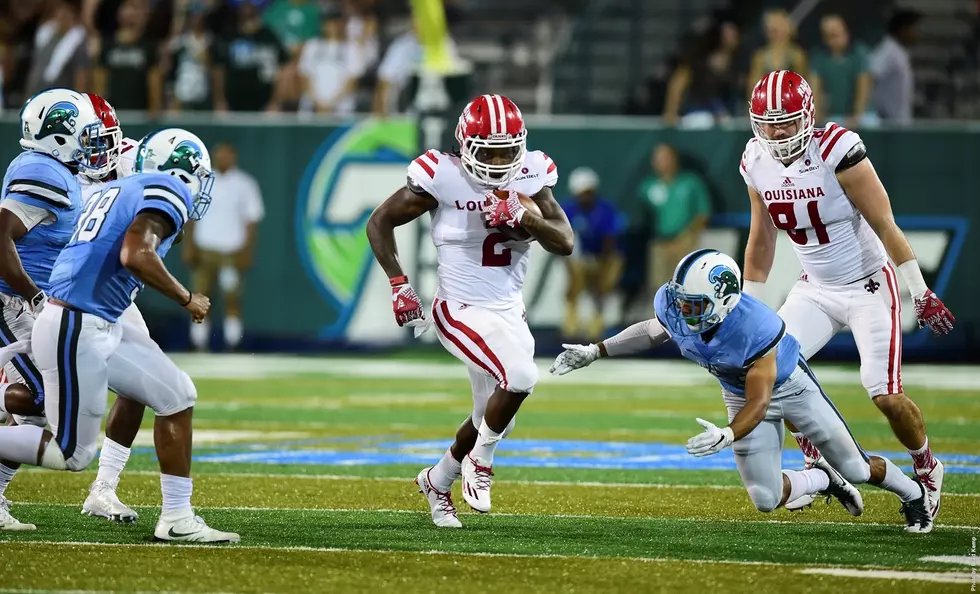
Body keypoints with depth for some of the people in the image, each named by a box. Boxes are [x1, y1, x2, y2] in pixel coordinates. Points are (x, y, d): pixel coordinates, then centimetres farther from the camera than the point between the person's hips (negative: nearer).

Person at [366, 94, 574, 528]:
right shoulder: (443, 178, -14)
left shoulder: (531, 177, -2)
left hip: (509, 312, 6)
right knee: (521, 376, -29)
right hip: (462, 312, -6)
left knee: (494, 420, 14)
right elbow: (379, 223, -4)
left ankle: (437, 481, 41)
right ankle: (479, 461, -4)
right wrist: (399, 284, -12)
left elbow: (565, 244, -7)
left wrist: (524, 218, -24)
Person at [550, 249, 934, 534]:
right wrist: (594, 353, -6)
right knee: (766, 499, -4)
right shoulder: (674, 306, -27)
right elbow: (654, 331, -1)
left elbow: (759, 404, -40)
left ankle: (913, 494, 38)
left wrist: (727, 435, -59)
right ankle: (823, 480, 29)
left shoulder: (755, 328, -43)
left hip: (789, 386, -5)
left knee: (854, 468, 5)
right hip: (740, 393, 5)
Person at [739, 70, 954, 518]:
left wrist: (921, 294, -15)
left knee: (886, 396, -13)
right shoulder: (757, 164, -4)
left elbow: (885, 227, -18)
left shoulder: (837, 152, -23)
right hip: (816, 291, 6)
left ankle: (928, 469, 16)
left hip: (870, 288, -6)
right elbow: (761, 240, 11)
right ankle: (819, 467, 9)